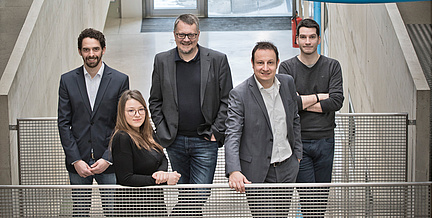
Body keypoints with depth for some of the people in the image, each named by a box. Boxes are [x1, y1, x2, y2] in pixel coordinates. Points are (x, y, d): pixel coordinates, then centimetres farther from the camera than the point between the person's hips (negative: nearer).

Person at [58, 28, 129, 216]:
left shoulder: (119, 80, 0)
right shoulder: (68, 80, 3)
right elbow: (63, 123, 2)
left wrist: (108, 159, -9)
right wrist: (76, 160, -7)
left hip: (109, 162, -1)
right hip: (78, 160, 1)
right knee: (80, 211, 7)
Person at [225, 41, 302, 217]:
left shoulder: (288, 83, 3)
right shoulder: (239, 94, -13)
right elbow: (232, 136, -18)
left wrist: (297, 152, 16)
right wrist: (234, 171, -31)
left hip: (287, 169, 5)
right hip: (257, 173, -5)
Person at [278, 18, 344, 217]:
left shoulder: (332, 66, 6)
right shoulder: (287, 67, 2)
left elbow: (337, 101, -7)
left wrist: (302, 102, -9)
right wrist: (319, 97, -7)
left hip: (325, 140, 2)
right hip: (299, 140, -2)